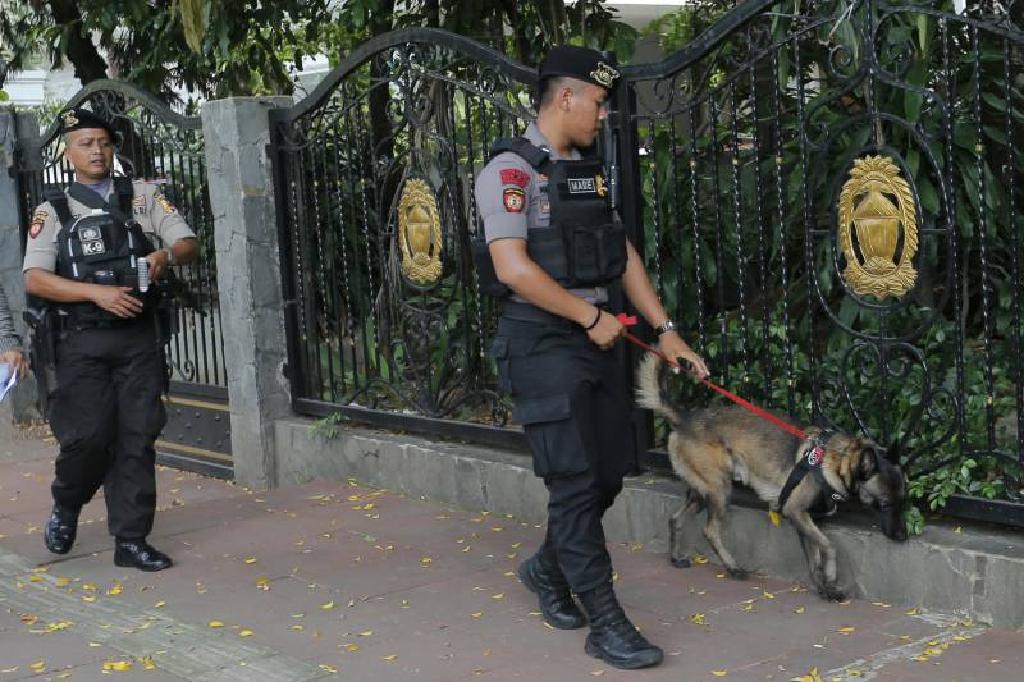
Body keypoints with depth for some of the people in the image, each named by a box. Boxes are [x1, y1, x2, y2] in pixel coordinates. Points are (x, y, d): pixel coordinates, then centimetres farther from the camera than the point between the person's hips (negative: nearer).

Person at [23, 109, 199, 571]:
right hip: (82, 342, -2)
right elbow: (34, 279, -5)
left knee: (137, 438, 0)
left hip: (139, 338, 2)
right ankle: (65, 507, 23)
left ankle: (130, 540, 9)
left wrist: (166, 255, -17)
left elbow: (189, 244, 6)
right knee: (87, 436, -7)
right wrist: (97, 293, -17)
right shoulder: (53, 211, 6)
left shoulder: (144, 197, 11)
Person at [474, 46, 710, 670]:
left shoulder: (589, 172, 14)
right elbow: (512, 268, -20)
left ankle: (548, 569, 35)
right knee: (576, 480, -7)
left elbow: (624, 256, 16)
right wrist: (592, 318, -14)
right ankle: (605, 623, -1)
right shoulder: (512, 170, -11)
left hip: (598, 338, 8)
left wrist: (666, 331, 10)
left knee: (608, 473, 11)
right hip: (543, 344, -8)